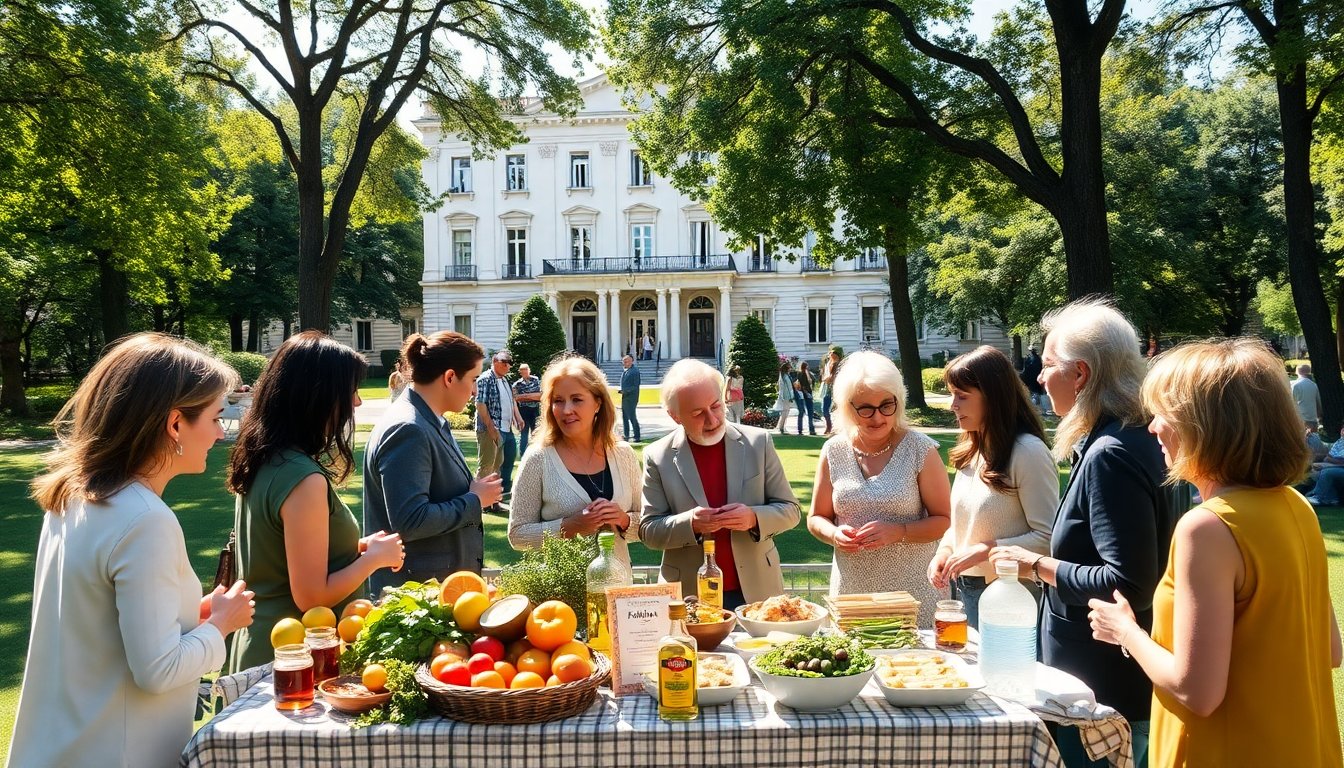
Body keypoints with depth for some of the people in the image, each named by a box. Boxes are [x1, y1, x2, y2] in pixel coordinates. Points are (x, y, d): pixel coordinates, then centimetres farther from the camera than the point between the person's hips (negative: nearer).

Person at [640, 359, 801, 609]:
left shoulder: (758, 442, -2)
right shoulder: (658, 457, -4)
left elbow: (789, 510, 3)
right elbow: (648, 530, -1)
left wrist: (754, 518, -18)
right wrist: (690, 523, -20)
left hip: (756, 591, 1)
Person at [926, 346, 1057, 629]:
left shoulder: (1027, 451, -17)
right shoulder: (972, 451, 7)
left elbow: (1047, 537, -19)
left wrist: (985, 549, -24)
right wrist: (945, 548, -1)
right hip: (962, 589, 7)